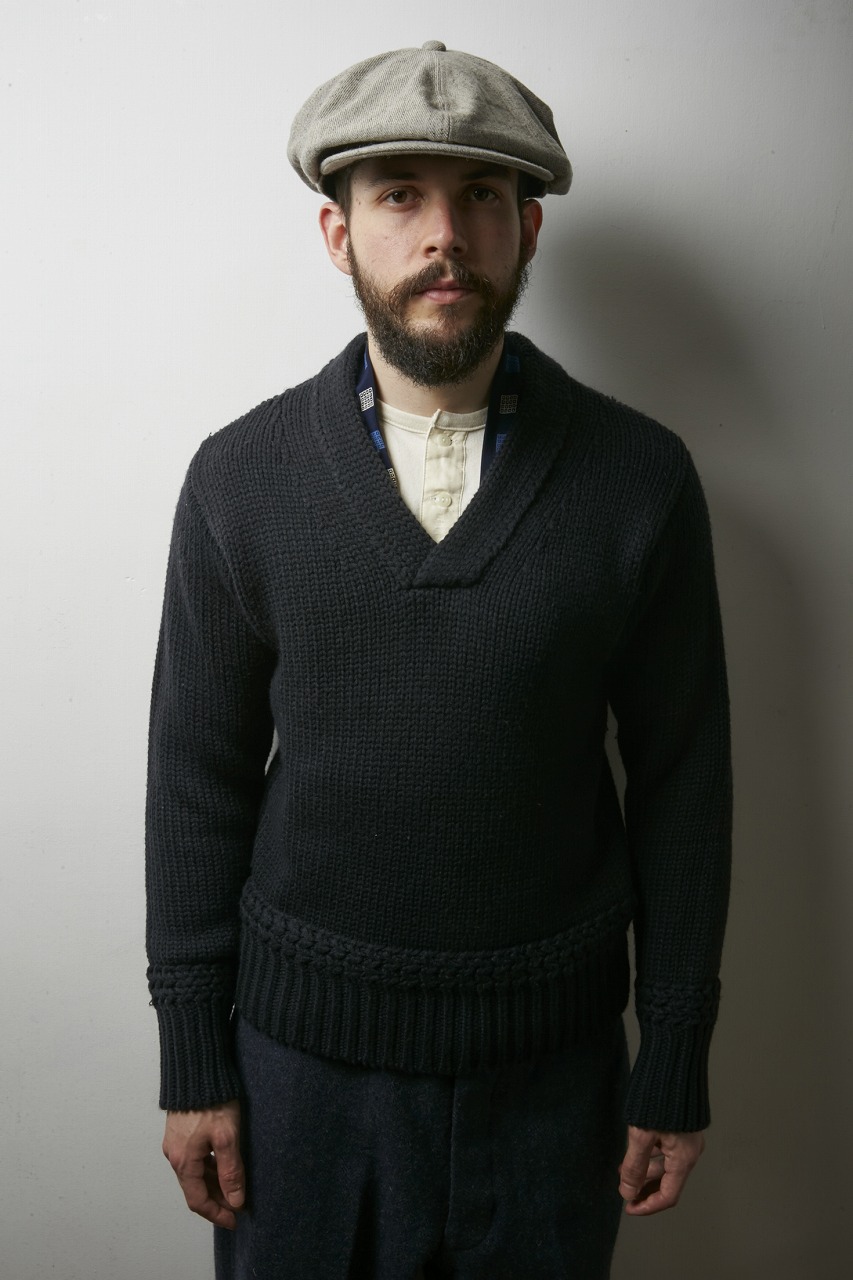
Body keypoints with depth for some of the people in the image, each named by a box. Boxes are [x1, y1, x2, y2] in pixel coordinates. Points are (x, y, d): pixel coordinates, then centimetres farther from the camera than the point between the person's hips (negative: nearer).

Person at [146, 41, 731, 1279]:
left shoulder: (641, 478, -9)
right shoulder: (239, 478, -7)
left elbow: (680, 782, -3)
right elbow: (199, 776, -1)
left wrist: (677, 1070, 0)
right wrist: (191, 1059, 1)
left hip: (553, 1046, 0)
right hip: (301, 1037, 1)